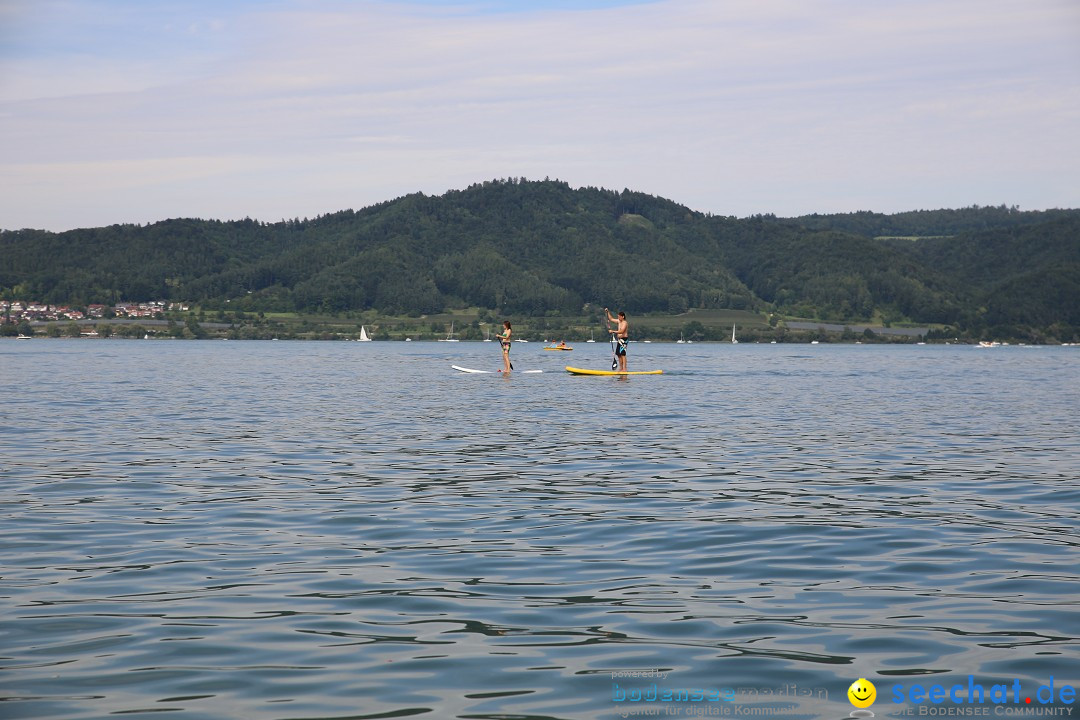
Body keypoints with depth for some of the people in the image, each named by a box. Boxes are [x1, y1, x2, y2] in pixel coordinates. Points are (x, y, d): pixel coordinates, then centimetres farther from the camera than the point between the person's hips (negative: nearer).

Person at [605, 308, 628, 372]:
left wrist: (613, 331, -29)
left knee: (623, 354, -13)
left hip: (624, 339, -9)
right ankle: (621, 368, 14)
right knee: (618, 354, 9)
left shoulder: (624, 323, -13)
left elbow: (621, 331, -27)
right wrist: (608, 312, 17)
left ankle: (624, 369, -16)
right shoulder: (618, 321, 13)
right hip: (619, 340, 9)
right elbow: (611, 319, 25)